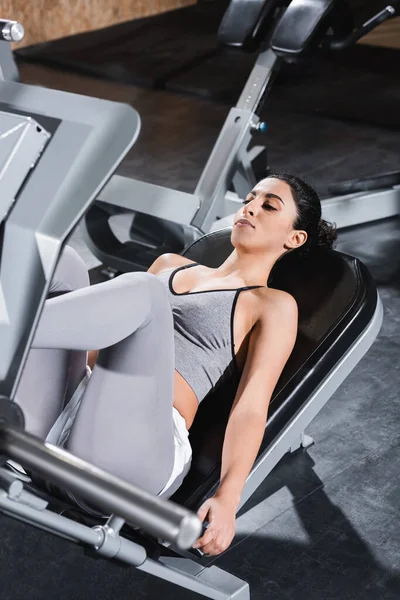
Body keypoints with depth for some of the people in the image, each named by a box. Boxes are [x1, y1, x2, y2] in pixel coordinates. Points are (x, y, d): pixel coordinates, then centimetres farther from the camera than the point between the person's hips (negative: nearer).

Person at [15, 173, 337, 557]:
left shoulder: (273, 306, 12)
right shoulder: (172, 264, 29)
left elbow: (251, 406, -2)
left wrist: (227, 500, -17)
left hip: (132, 451, -5)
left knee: (142, 290, -27)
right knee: (58, 262, -11)